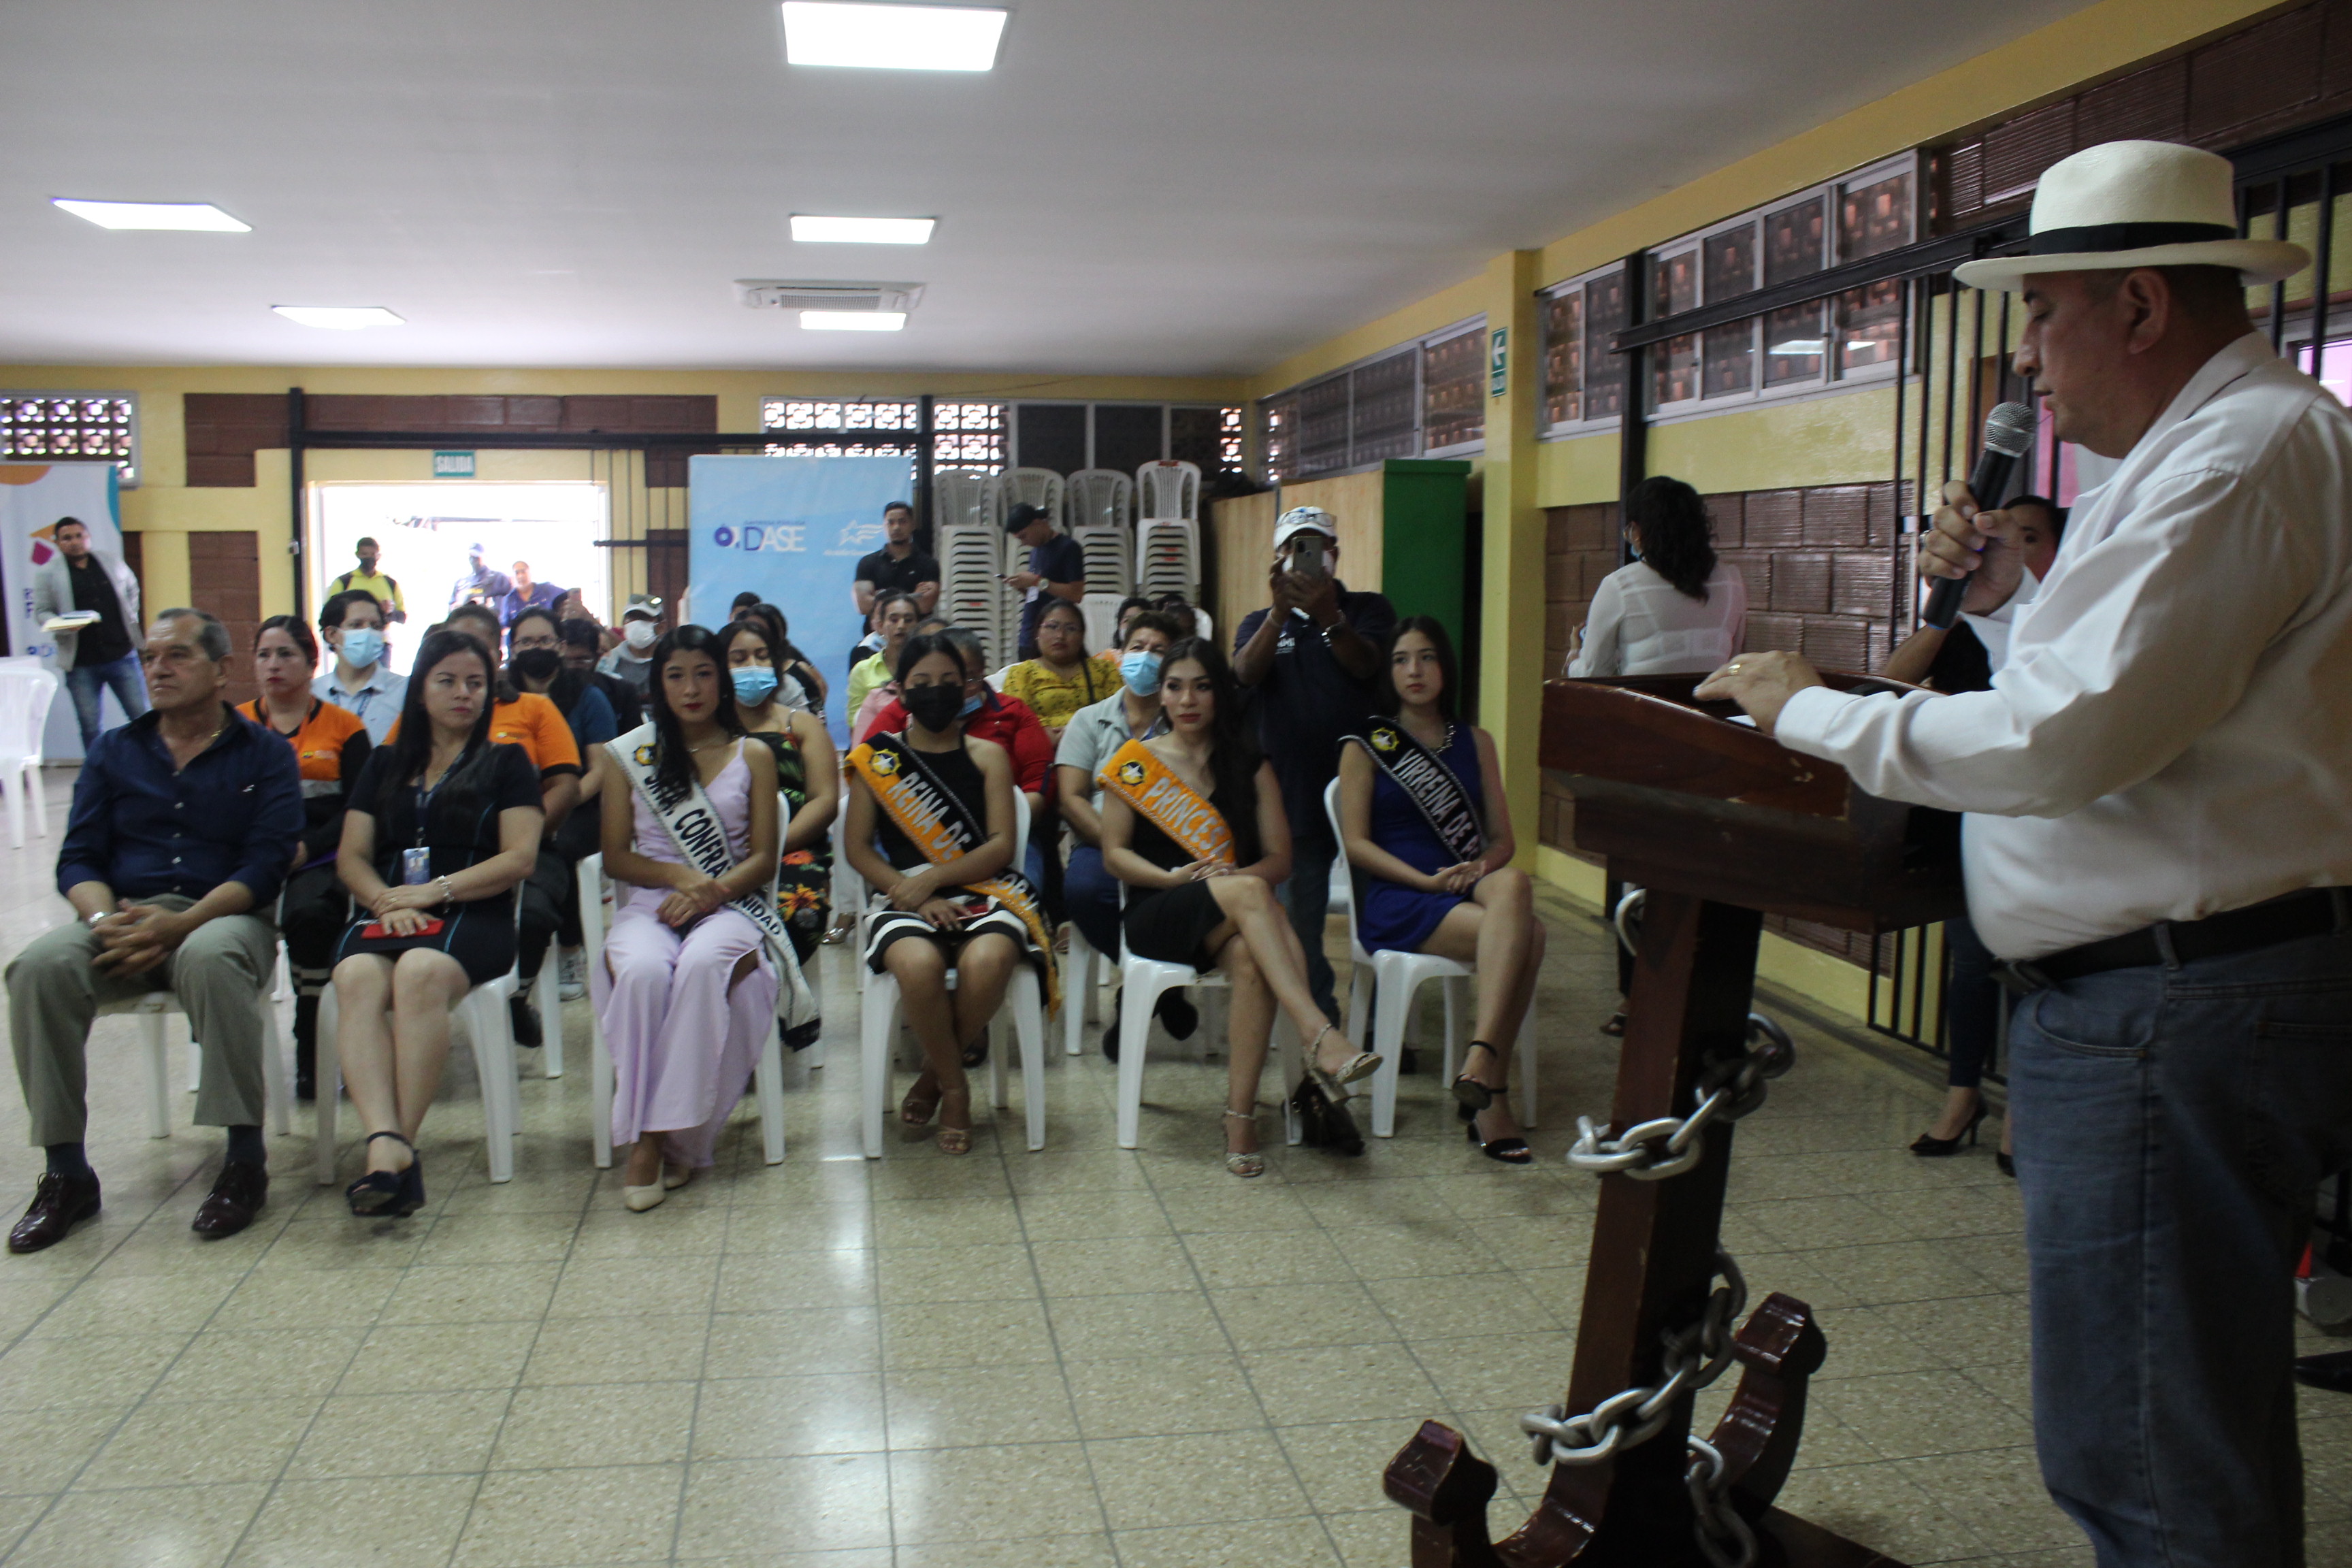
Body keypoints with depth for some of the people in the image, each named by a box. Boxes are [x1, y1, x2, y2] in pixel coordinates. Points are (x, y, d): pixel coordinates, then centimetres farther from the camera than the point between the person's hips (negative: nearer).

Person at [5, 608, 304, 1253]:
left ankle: (246, 1159, -29)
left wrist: (179, 924, -20)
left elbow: (265, 865, -5)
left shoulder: (264, 756, 6)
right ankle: (67, 1172, -18)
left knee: (209, 957, -39)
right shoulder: (114, 752, 17)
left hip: (221, 916, -3)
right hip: (122, 916, 4)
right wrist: (104, 919, -13)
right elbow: (78, 859, 11)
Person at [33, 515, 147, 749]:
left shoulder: (112, 562, 8)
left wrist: (131, 618, 13)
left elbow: (132, 589, 24)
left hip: (122, 654, 2)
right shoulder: (46, 573, 0)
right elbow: (41, 612, 0)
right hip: (81, 664, -2)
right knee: (89, 727, 3)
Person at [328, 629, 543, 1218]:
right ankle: (388, 1145, -49)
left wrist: (435, 891, -8)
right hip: (386, 913, 3)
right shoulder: (385, 764, 26)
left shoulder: (506, 762, 16)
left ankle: (396, 1146, -40)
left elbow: (520, 858, 3)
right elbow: (351, 856, 17)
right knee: (357, 978, -33)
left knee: (421, 972, -37)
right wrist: (385, 899, -5)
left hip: (472, 916, -3)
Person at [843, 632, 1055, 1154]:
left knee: (987, 960, -35)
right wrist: (915, 894, -9)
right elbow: (858, 847, 7)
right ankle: (955, 1086, -8)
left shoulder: (987, 755, 14)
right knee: (918, 964, -37)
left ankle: (933, 1075, -4)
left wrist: (932, 878, -12)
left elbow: (1000, 844, 3)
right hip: (908, 897, 0)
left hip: (985, 891, 1)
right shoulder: (876, 758, 13)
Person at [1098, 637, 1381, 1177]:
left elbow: (1279, 859, 7)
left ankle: (1241, 1117, -35)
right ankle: (1322, 1037, -49)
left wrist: (1232, 874, -14)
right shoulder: (1134, 764, 9)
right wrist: (1174, 877, -14)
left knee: (1250, 959, -37)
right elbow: (1114, 855, 4)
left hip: (1230, 920, 2)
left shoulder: (1250, 767, 13)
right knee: (1248, 893, -36)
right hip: (1156, 916, -2)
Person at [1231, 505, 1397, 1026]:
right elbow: (1247, 672, -10)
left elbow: (1366, 665, -15)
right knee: (1300, 919, 7)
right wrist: (1279, 613, -26)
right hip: (1295, 793, 2)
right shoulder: (1260, 623, 13)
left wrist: (1328, 617, -33)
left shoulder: (1369, 610, 7)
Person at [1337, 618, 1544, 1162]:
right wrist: (1428, 880, -16)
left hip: (1470, 890, 4)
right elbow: (1356, 843, -3)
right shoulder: (1366, 746, 6)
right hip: (1396, 900, -4)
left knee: (1514, 886, -34)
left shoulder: (1476, 742, 17)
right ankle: (1491, 1094, -28)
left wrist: (1483, 867, -11)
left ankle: (1480, 1061, -38)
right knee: (1525, 935, -30)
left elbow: (1503, 838, 13)